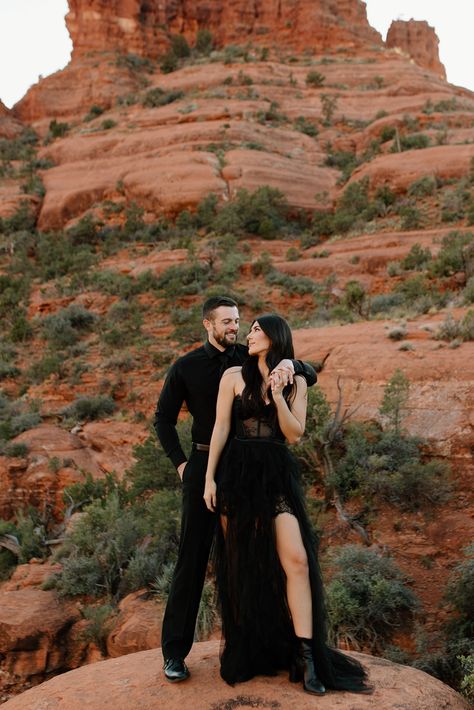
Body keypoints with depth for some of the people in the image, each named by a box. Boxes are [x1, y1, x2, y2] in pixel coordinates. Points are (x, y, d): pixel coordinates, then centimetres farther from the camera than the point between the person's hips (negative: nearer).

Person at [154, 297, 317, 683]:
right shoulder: (186, 367, 0)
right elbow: (164, 419, 7)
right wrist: (181, 464, -2)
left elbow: (311, 376, -1)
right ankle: (175, 650, 8)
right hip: (205, 466, -2)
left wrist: (290, 364, -24)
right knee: (193, 557, -1)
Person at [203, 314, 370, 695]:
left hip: (277, 476, 1)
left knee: (296, 560, -11)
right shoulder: (234, 375, 3)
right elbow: (221, 428, 1)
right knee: (242, 565, 6)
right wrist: (209, 478, -3)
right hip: (238, 474, -1)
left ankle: (306, 656, -5)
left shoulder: (296, 382, 8)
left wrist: (278, 397, -13)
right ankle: (247, 653, 22)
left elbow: (295, 434, 1)